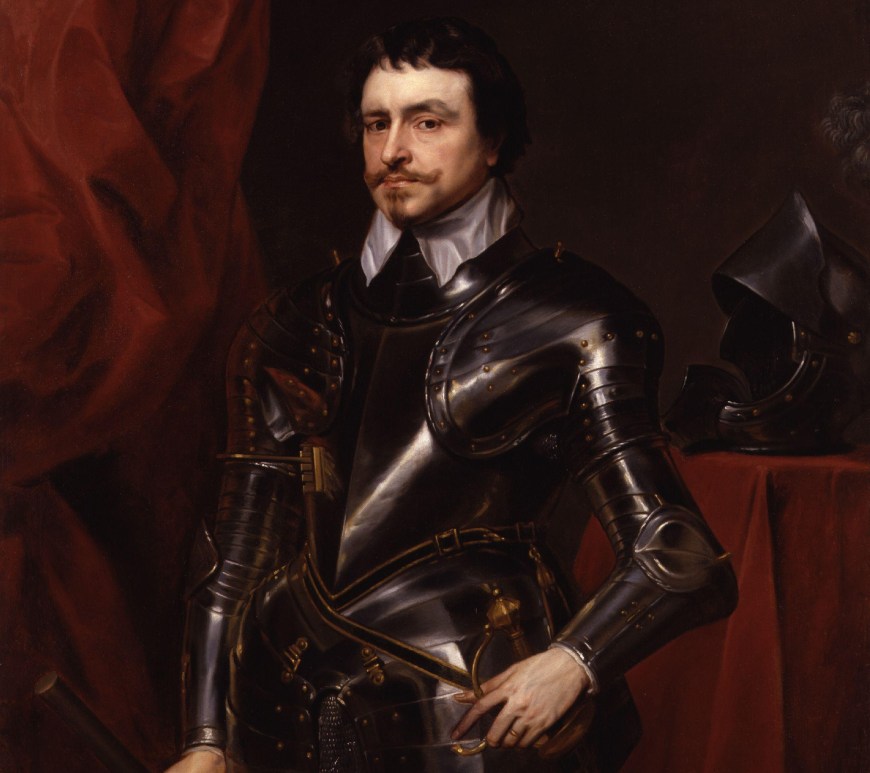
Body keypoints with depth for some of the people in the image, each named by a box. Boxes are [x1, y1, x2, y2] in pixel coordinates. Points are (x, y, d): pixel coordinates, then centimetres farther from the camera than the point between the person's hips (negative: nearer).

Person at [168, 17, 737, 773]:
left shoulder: (566, 325, -2)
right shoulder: (302, 326, 9)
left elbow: (675, 558, -8)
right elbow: (239, 550, 7)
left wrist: (573, 665, -24)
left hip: (479, 711, -4)